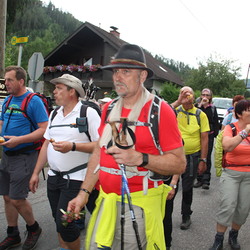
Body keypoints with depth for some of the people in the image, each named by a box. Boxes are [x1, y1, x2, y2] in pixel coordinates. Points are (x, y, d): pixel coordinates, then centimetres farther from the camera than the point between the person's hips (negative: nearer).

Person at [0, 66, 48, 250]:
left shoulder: (34, 101, -12)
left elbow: (44, 129, -17)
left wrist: (18, 140, -23)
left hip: (24, 156, -7)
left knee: (17, 199, -3)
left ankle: (34, 228, 24)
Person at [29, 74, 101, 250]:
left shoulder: (88, 113, -10)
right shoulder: (54, 114, 11)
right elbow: (46, 144, 15)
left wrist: (73, 146, -25)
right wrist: (36, 173, 13)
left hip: (75, 178, -6)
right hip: (54, 176, 7)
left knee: (64, 223, -5)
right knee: (59, 221, 15)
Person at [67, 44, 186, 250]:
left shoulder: (160, 110, -11)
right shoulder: (109, 109, 6)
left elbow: (179, 164, -13)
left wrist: (140, 158, -27)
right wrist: (84, 192, 9)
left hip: (139, 206, -5)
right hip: (106, 203, 6)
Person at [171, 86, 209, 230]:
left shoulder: (200, 115, -2)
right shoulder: (174, 110, -2)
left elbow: (204, 139, -3)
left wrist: (203, 160, -6)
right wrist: (179, 101, -23)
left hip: (192, 156, 0)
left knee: (187, 188, 13)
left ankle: (186, 216, 34)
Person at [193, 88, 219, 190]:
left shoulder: (213, 108, 9)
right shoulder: (196, 106, 7)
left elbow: (216, 123, 9)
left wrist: (216, 134, 0)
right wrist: (200, 105, -13)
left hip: (209, 136, 0)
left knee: (207, 158, -2)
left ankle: (206, 181, 2)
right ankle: (199, 179, 16)